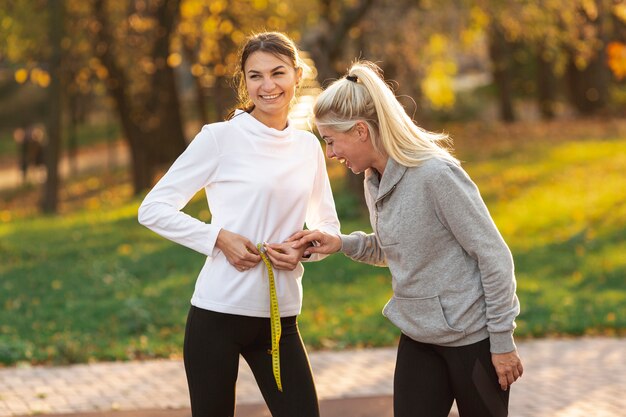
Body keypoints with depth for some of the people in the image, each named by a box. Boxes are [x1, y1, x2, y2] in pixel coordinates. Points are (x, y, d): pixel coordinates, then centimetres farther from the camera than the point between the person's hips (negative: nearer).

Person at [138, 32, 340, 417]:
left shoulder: (309, 146, 7)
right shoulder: (221, 137, -6)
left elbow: (328, 225, 18)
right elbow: (153, 210, -5)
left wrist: (304, 249, -4)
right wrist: (219, 237, -16)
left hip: (280, 317, 4)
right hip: (218, 313, -4)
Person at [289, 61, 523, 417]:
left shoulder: (436, 174, -21)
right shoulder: (374, 183, 3)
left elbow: (494, 256, -17)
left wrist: (502, 340, -14)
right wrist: (342, 243, 1)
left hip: (472, 336, -7)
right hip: (418, 335, 7)